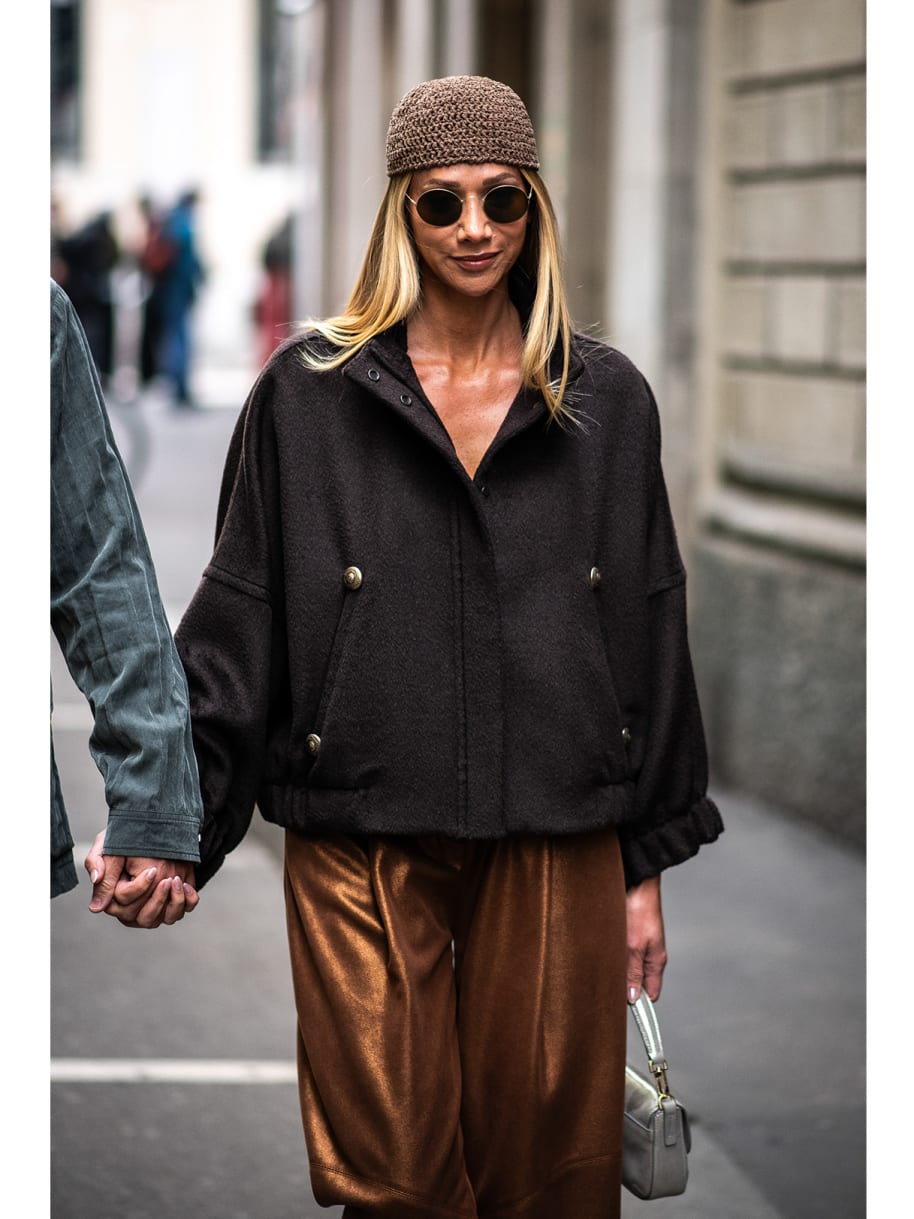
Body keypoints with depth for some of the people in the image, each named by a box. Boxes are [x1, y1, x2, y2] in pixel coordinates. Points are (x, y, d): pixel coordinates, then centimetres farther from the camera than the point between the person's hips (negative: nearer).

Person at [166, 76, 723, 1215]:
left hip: (558, 850, 1)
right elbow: (234, 632, 3)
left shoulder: (608, 402, 8)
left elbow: (650, 638, 12)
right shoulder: (308, 394, 3)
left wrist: (648, 865, 11)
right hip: (363, 851, -1)